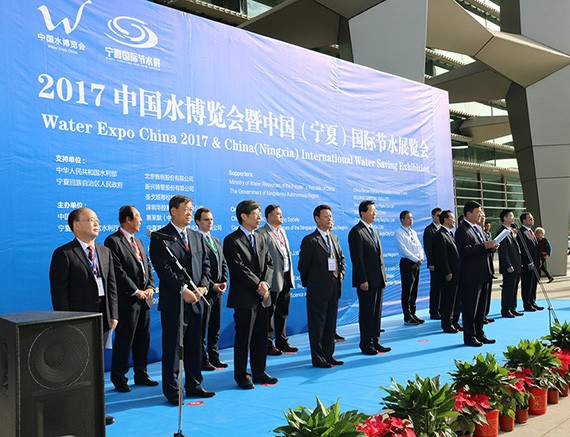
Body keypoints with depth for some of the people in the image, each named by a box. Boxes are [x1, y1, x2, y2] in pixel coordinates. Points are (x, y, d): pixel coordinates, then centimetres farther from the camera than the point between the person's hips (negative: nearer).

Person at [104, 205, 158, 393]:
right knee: (124, 340, -1)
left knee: (143, 339, 13)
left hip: (144, 299, 8)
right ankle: (118, 378, 11)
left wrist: (150, 287, 3)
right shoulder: (113, 241, -9)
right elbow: (118, 271, -16)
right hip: (127, 300, -8)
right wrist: (136, 291, -15)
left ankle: (141, 374, 24)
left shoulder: (138, 242, 19)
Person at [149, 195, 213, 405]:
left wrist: (203, 286, -4)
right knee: (173, 347, 2)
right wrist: (183, 290, -18)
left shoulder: (197, 237, 15)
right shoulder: (160, 237, -6)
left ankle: (194, 385, 24)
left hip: (196, 300, 6)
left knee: (194, 346, 13)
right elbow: (163, 268, -14)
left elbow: (205, 264, 13)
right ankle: (171, 390, 13)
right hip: (173, 301, -6)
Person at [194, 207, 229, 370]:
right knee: (202, 328, 2)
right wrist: (212, 285, -16)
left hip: (218, 290, 8)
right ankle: (202, 360, 9)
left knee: (215, 327, 13)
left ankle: (214, 357, 22)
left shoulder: (217, 242, 17)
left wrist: (224, 281, 1)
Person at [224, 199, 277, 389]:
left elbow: (269, 263, 10)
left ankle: (259, 372, 24)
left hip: (262, 296, 7)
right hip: (245, 297, -7)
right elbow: (238, 268, -15)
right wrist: (257, 285, -15)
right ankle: (241, 376, 13)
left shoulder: (261, 238, 14)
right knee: (243, 338, 2)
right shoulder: (232, 240, -8)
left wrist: (265, 283, -7)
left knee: (261, 337, 12)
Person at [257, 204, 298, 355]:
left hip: (286, 278, 8)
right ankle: (268, 344, 11)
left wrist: (291, 275, 16)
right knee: (269, 313, 2)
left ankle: (282, 342, 26)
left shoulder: (282, 231, 16)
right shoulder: (262, 233, -11)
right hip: (273, 280, -8)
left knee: (282, 313, 16)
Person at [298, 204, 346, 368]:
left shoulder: (334, 237, 12)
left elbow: (341, 258, 22)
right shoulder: (310, 240, -10)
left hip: (334, 288, 7)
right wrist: (308, 283, 0)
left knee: (331, 323, 14)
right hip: (318, 290, -7)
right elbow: (303, 265, -6)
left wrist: (341, 273, 8)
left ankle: (328, 355, 24)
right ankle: (318, 359, 10)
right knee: (317, 324, 2)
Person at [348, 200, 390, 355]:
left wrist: (383, 276, 14)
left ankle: (375, 341, 21)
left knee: (377, 312, 12)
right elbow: (357, 258, -15)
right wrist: (363, 280, -19)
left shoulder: (374, 231, 17)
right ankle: (366, 344, 9)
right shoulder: (356, 232, -11)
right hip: (366, 281, -8)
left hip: (378, 279, 8)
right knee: (367, 313, 0)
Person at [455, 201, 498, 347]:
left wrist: (491, 246, 3)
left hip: (482, 275, 10)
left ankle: (479, 334, 25)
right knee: (469, 307, -1)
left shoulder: (478, 228, 17)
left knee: (481, 306, 15)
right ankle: (469, 336, 7)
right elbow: (465, 251, -25)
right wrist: (484, 246, -24)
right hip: (470, 276, -9)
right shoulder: (462, 230, -14)